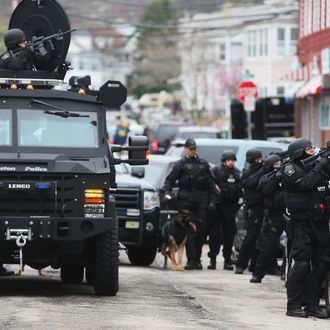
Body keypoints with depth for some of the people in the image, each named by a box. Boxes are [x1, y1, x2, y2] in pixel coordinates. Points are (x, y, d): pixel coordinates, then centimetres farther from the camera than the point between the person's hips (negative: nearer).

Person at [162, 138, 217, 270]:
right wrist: (166, 192, -16)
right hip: (186, 201, -3)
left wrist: (212, 201, 8)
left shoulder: (203, 164, 15)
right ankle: (191, 259, -8)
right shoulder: (180, 164, 7)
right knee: (189, 230, -7)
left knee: (201, 230, 1)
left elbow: (211, 184, 16)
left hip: (201, 201, 3)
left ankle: (197, 258, 11)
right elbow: (170, 179, 2)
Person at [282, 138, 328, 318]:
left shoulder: (313, 166, 16)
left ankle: (312, 304, 12)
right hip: (301, 224, -7)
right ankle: (294, 305, -4)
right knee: (300, 264, -9)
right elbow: (305, 183, -19)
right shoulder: (291, 168, -3)